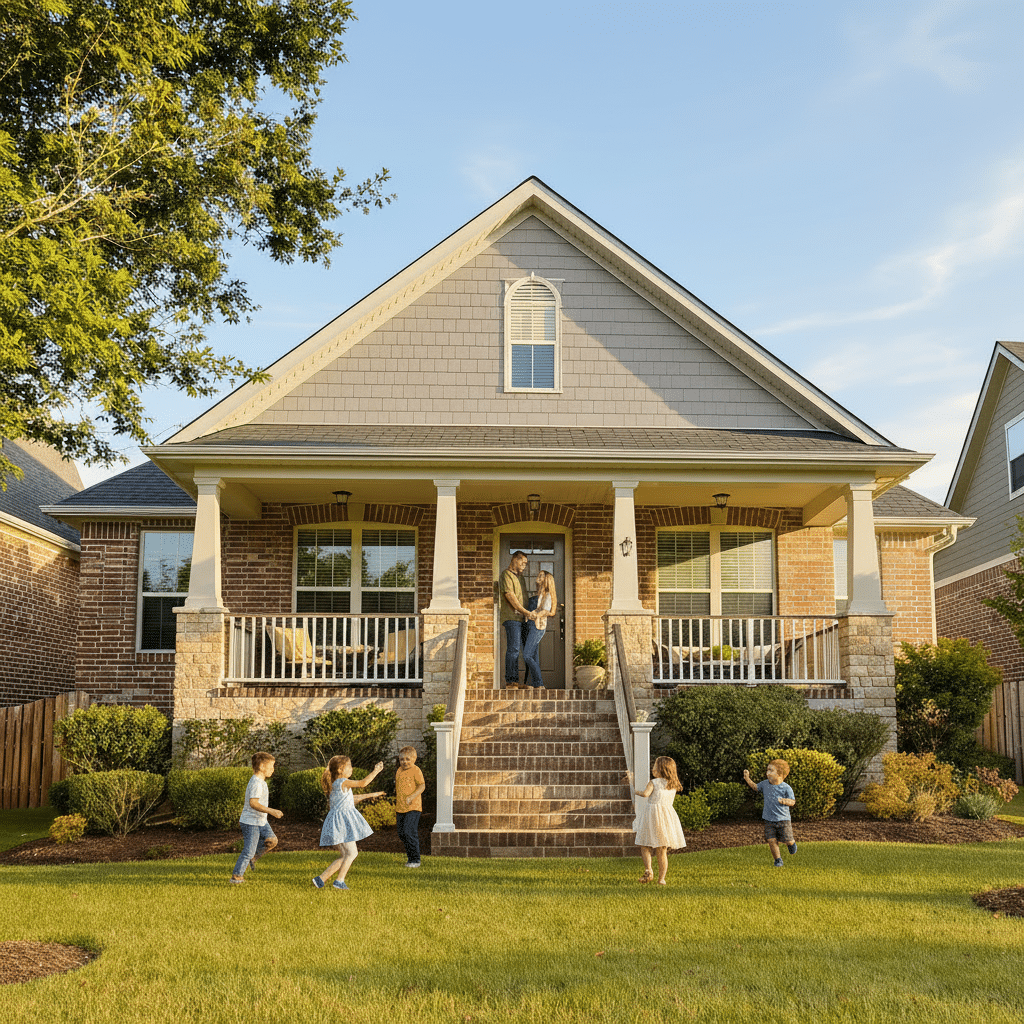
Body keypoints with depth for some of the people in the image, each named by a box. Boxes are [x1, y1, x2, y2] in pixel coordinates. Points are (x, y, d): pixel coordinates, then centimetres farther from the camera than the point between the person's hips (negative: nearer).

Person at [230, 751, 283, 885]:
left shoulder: (260, 781, 11)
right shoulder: (256, 783, -21)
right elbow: (253, 803, -32)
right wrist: (271, 811, -35)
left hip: (261, 821, 9)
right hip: (251, 822, -9)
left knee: (271, 840, -4)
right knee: (249, 851, -3)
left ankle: (252, 857, 15)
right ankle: (236, 876, 10)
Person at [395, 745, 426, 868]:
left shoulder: (415, 771, -6)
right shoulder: (399, 771, 15)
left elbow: (422, 786, -13)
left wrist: (411, 797, -24)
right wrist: (396, 809, 23)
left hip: (413, 807, -7)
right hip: (400, 808, 8)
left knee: (409, 832, -14)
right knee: (401, 834, 9)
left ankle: (415, 859, -5)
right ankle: (410, 857, 22)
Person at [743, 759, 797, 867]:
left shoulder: (786, 788, -13)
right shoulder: (765, 784, 0)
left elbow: (793, 802, -10)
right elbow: (755, 787, 19)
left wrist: (784, 801, -30)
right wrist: (747, 778, 7)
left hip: (783, 819, -3)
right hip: (769, 819, 3)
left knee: (788, 840, 0)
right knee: (771, 841, -3)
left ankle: (792, 843, 38)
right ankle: (778, 860, 15)